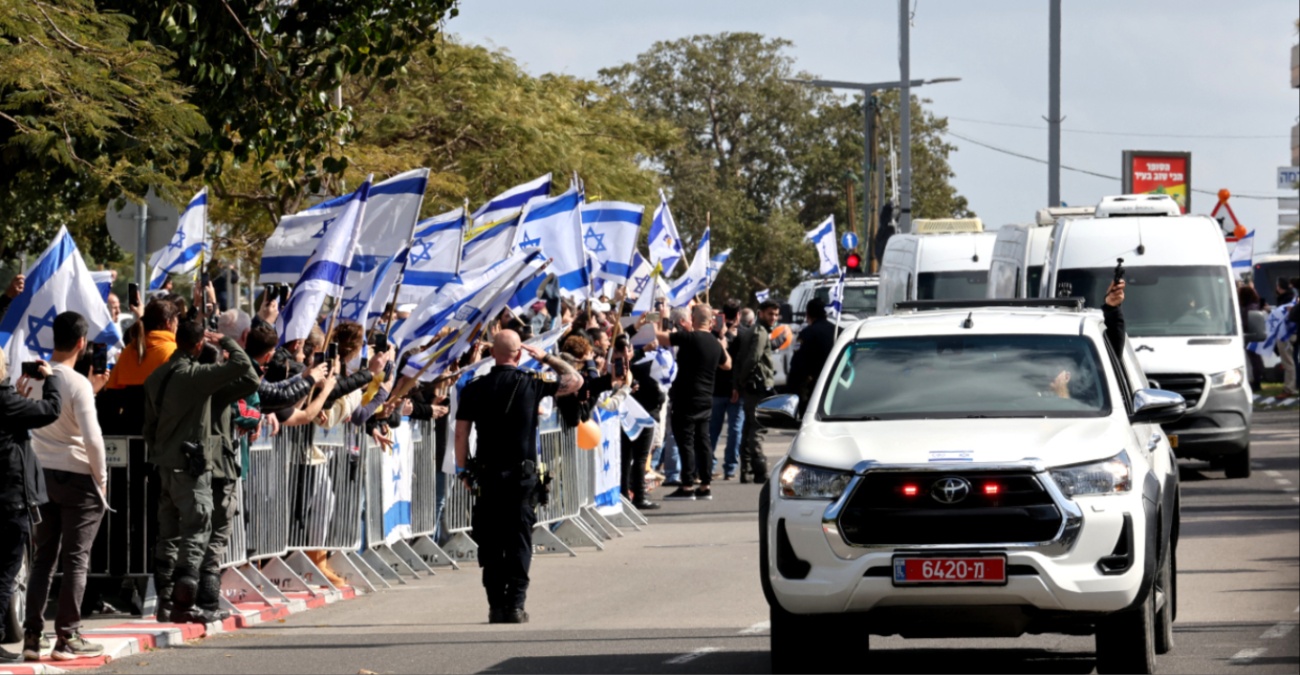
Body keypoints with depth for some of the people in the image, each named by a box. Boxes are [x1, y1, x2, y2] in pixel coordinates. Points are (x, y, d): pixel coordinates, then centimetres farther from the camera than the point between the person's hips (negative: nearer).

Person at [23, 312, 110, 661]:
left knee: (43, 557, 11)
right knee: (76, 560, 2)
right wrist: (101, 479, -7)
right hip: (77, 476, -6)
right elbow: (91, 437, -20)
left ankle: (32, 636, 9)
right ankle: (67, 638, 4)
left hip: (42, 475, 6)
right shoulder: (77, 383, -17)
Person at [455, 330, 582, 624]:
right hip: (522, 473, -1)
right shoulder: (531, 384, -3)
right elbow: (575, 381, 9)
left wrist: (464, 470, 11)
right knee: (519, 540, 2)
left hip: (487, 475, 1)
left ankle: (496, 605, 5)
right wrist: (546, 358, 15)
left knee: (490, 542, 6)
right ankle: (515, 605, -3)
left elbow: (461, 434, 0)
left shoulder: (474, 389, 0)